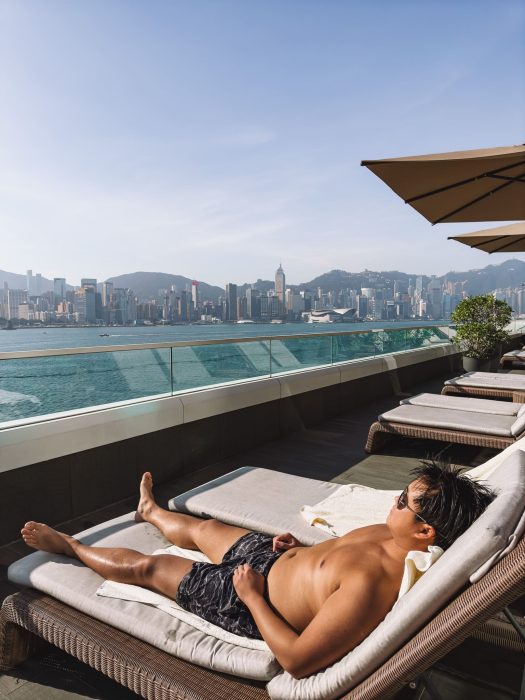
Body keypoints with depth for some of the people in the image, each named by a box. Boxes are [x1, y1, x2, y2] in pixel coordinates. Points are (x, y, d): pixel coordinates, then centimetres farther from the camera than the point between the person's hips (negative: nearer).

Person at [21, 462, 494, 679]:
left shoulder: (370, 584, -40)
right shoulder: (392, 535, -13)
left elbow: (296, 660, -35)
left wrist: (251, 595, -24)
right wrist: (302, 546, -2)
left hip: (251, 606, -7)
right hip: (274, 556, 7)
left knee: (144, 566, 11)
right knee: (201, 527, 29)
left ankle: (69, 546, 41)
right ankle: (152, 512, 65)